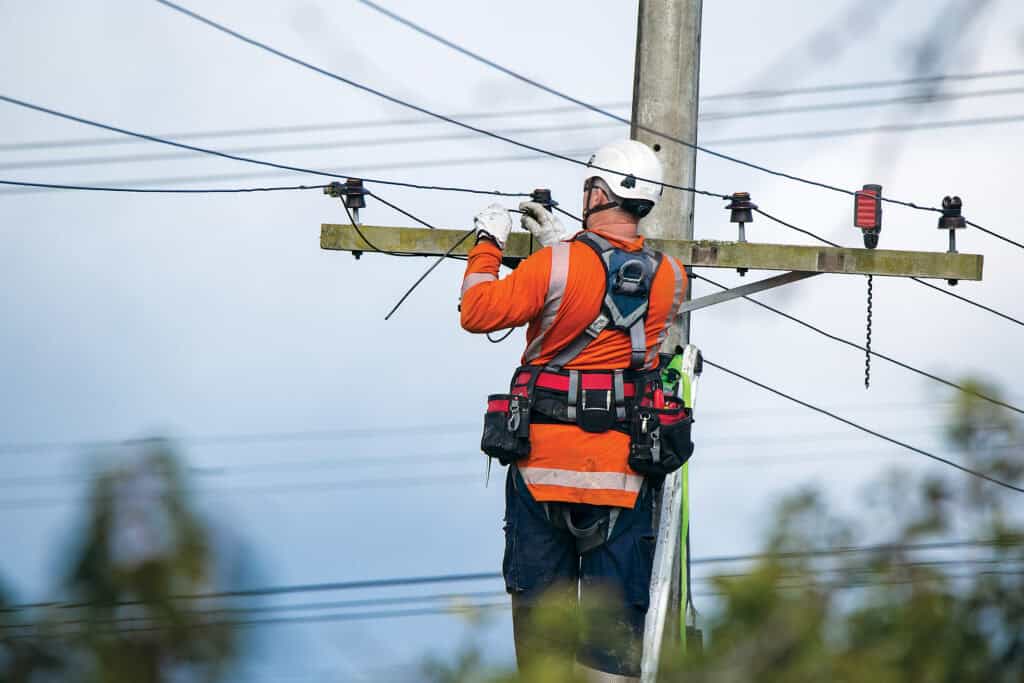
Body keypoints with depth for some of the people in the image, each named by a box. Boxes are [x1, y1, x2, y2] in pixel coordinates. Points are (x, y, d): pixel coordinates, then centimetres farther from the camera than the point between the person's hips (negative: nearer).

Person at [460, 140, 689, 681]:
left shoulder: (556, 266, -11)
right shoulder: (671, 278, 0)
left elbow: (478, 312, -1)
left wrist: (489, 242, 12)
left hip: (542, 463, -2)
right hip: (623, 471, 2)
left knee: (539, 601, 8)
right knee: (616, 612, 3)